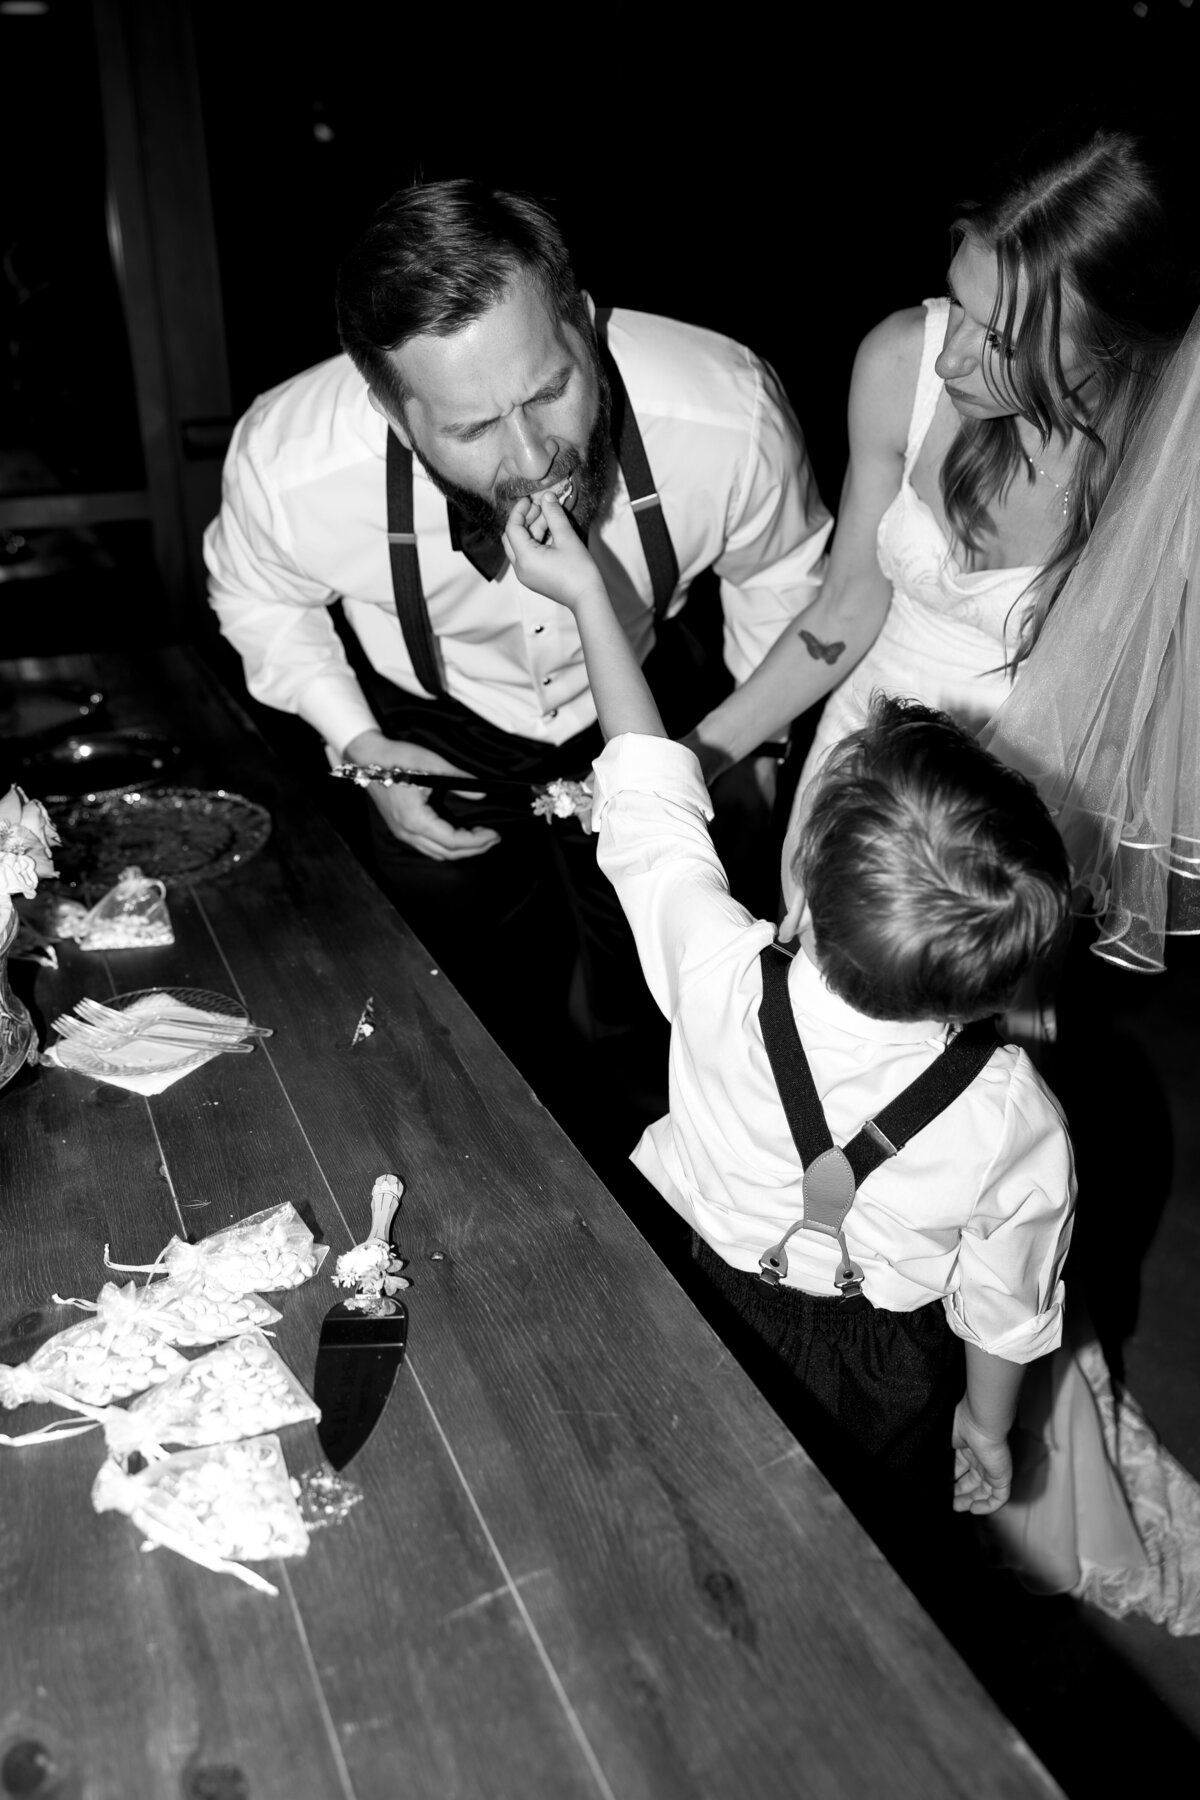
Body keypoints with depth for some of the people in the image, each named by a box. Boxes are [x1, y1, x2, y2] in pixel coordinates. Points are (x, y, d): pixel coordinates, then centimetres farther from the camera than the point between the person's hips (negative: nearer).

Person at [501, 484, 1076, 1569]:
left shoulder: (720, 978, -36)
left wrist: (584, 590, -8)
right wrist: (988, 1427, 10)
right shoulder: (1016, 1120, -31)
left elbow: (650, 783, -19)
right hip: (878, 1381, 0)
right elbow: (1004, 1311, -12)